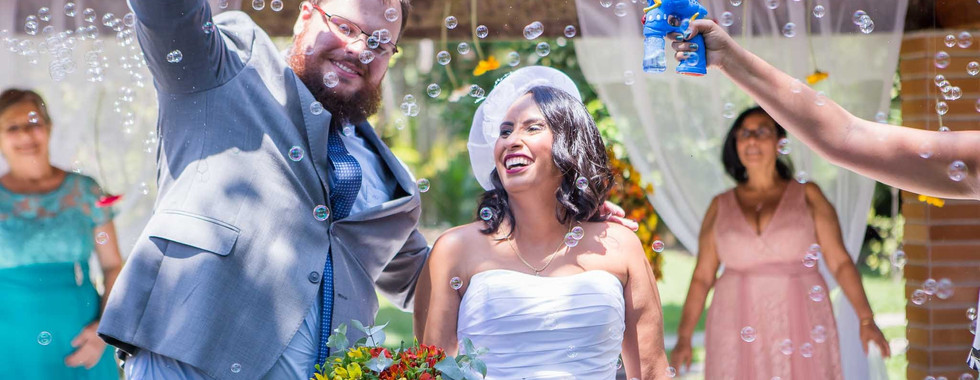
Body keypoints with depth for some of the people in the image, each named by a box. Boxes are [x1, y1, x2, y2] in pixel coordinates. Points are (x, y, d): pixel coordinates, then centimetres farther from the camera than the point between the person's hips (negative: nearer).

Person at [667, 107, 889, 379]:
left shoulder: (807, 196, 5)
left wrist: (866, 320, -11)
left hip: (799, 331, -1)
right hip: (738, 334, 1)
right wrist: (684, 337, 1)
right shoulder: (721, 206, 9)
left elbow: (840, 263, -1)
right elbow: (702, 276, 8)